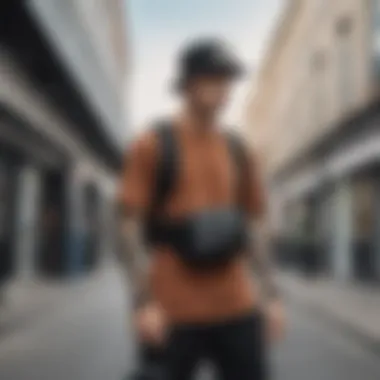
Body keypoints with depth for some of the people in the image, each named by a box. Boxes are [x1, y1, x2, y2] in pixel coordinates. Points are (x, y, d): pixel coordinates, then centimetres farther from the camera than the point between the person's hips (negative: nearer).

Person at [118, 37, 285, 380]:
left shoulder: (241, 153, 9)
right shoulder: (151, 146, -4)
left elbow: (255, 230, 13)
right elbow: (132, 229, -7)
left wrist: (272, 296, 8)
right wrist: (144, 302, -13)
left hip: (238, 308, 4)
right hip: (174, 311, -4)